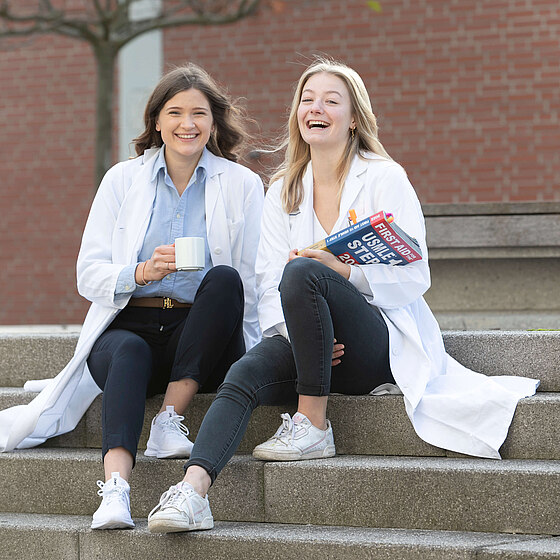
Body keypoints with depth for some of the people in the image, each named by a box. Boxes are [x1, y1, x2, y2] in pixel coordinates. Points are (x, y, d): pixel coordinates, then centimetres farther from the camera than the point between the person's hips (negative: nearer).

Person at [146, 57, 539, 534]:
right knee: (246, 373, -29)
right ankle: (194, 490, -47)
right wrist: (294, 329, -16)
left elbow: (414, 276, -6)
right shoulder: (284, 191, 15)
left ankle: (313, 426, -25)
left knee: (302, 273, -32)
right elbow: (268, 284, 5)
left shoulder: (385, 179, 1)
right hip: (319, 348, 4)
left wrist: (346, 270, -23)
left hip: (383, 346, -4)